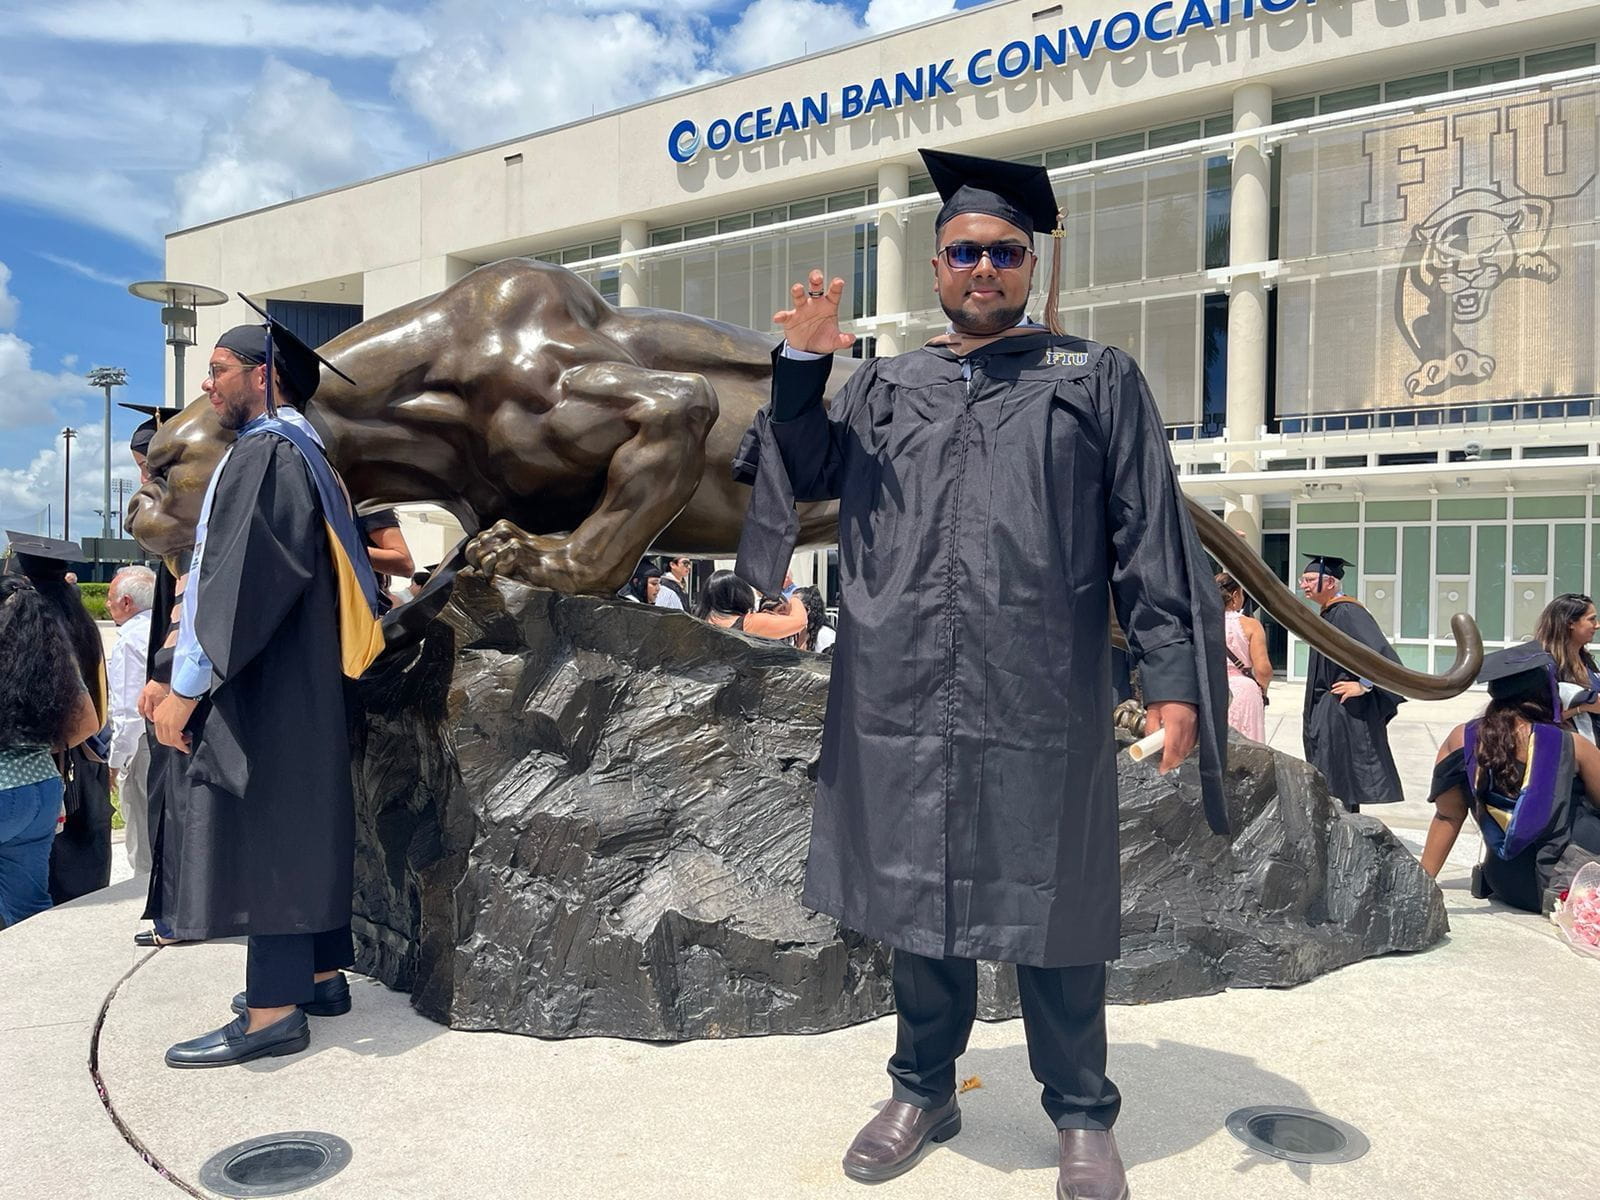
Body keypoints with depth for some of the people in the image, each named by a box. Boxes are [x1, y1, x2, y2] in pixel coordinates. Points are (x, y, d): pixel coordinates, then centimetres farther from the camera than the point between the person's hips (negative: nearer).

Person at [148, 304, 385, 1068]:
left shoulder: (264, 454, -15)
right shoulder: (302, 453, 17)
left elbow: (245, 580, -22)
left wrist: (189, 686, -20)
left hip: (257, 688, -10)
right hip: (289, 683, 10)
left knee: (261, 835, -6)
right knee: (295, 828, 14)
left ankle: (275, 1010, -1)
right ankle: (319, 974, 24)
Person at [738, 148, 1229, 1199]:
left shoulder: (1098, 381, 8)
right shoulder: (885, 385, 16)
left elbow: (1152, 536, 1)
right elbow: (809, 470, 7)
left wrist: (1174, 675, -8)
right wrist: (802, 366, -8)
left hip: (1040, 705, -2)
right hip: (903, 700, 3)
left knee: (1049, 908, 6)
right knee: (920, 897, 13)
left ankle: (1082, 1116, 26)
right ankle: (925, 1092, 31)